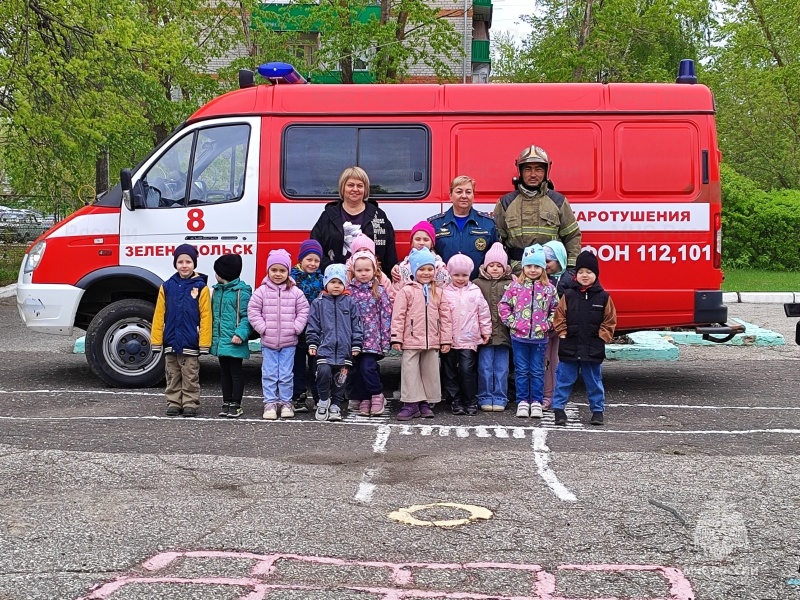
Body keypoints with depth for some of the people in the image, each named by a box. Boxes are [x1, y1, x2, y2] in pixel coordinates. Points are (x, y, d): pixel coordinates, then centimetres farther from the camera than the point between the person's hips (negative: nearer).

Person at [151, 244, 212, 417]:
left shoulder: (201, 287, -5)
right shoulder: (167, 286, 3)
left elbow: (205, 316, -7)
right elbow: (159, 315, 4)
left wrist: (204, 343, -10)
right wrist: (156, 341, 1)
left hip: (191, 342, -3)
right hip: (171, 341, 3)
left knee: (190, 377, 5)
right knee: (173, 376, 12)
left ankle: (190, 404, 15)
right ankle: (173, 403, 22)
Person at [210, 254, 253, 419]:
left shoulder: (241, 291, -11)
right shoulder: (217, 290, 13)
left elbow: (246, 316, -13)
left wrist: (240, 334, -23)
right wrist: (213, 336, 14)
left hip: (234, 342, -8)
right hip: (220, 341, 8)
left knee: (235, 373, 1)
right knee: (225, 373, 14)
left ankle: (236, 405, 7)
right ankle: (226, 403, 21)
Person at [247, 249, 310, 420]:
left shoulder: (295, 292, 0)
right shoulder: (261, 291, -2)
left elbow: (303, 311, 4)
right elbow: (253, 311, -1)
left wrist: (296, 328, -6)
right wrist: (262, 328, -8)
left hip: (289, 342, 0)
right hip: (268, 342, 0)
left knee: (286, 374, 5)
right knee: (269, 374, 4)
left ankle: (286, 402, 17)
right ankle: (270, 403, 11)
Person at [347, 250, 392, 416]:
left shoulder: (379, 291, 0)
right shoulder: (349, 290, 4)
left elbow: (386, 316, -1)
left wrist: (385, 341, -5)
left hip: (372, 338, -3)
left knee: (368, 367, -14)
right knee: (357, 370, 5)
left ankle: (377, 395, 5)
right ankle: (364, 400, 17)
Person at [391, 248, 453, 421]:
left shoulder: (438, 292, 8)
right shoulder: (406, 291, -3)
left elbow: (445, 317, 8)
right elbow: (398, 315, -5)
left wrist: (446, 340, 4)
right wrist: (396, 338, -9)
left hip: (432, 342, 3)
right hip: (411, 341, -3)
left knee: (431, 372, 9)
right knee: (410, 371, -1)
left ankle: (427, 403, 19)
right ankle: (411, 404, 5)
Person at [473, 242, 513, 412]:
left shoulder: (510, 285, 5)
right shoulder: (477, 284, 4)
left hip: (503, 333, 0)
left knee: (501, 369, 6)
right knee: (485, 368, 4)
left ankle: (499, 399, 15)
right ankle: (485, 398, 14)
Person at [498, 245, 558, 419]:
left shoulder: (549, 289, 2)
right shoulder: (516, 286, -1)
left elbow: (555, 309, 7)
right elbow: (503, 305, 1)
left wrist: (548, 324, -4)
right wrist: (511, 321, -7)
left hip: (540, 337, 1)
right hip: (519, 336, -1)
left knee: (537, 371, 8)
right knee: (522, 370, 7)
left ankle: (536, 402, 16)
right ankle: (522, 401, 15)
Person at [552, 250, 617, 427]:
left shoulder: (603, 297, 0)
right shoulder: (568, 295, 1)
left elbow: (609, 321, 4)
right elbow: (559, 318, 5)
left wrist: (601, 337, -5)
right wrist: (563, 333, -5)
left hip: (593, 349, 0)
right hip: (569, 347, 0)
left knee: (594, 381, 10)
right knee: (564, 379, 5)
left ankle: (597, 409, 22)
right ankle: (558, 408, 13)